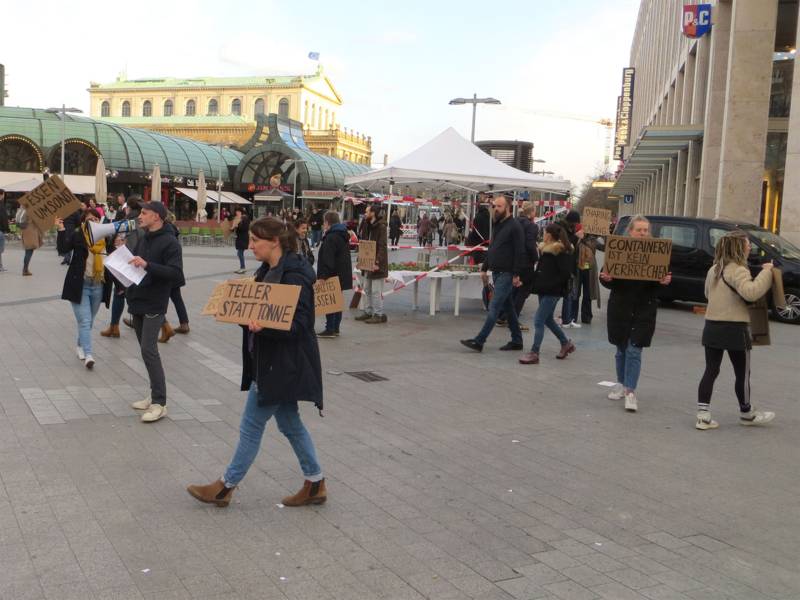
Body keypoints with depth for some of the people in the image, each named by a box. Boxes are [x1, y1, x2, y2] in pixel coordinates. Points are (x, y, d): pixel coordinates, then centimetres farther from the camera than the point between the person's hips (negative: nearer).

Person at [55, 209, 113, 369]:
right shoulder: (76, 234, -4)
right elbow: (63, 249, -17)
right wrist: (61, 230, -27)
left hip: (98, 286, 4)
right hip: (79, 285, -4)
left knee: (89, 321, 16)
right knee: (84, 321, -9)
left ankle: (80, 346, 37)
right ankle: (88, 355, -12)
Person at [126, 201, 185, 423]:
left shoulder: (169, 242, -12)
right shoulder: (143, 238, 12)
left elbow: (175, 272, -20)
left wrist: (147, 265, -28)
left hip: (154, 305, -8)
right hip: (138, 301, 8)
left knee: (149, 349, -13)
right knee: (146, 349, 12)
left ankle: (159, 403, -9)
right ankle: (154, 394, 21)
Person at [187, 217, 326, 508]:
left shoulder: (294, 275, -19)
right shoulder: (267, 271, 10)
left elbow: (298, 323, -23)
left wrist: (263, 326, -37)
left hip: (283, 364, -10)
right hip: (271, 362, 10)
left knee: (252, 424, 2)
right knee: (289, 423, 15)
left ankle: (226, 486, 17)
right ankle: (315, 484, 26)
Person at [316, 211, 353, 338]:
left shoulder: (331, 238, -18)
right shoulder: (343, 235, 13)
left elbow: (328, 259, -23)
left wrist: (323, 276, -22)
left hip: (332, 275, -10)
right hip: (342, 275, 10)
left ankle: (330, 329, -2)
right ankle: (336, 328, 20)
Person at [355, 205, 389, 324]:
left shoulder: (381, 226, -14)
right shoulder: (367, 225, 12)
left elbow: (382, 246, -19)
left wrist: (377, 262, -24)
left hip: (376, 264, -9)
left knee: (376, 290, -4)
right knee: (367, 289, 15)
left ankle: (379, 314, 2)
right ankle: (368, 312, 24)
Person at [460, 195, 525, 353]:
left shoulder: (514, 226, -12)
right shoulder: (498, 225, 15)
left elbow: (520, 252, -17)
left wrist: (517, 274, -20)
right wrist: (484, 268, 18)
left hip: (507, 274, -9)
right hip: (497, 273, 9)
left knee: (494, 307, -10)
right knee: (508, 307, 13)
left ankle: (479, 341, -12)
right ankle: (517, 341, 21)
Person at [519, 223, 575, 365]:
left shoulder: (562, 252, -14)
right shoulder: (545, 249, 12)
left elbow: (565, 274, -18)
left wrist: (551, 285, -19)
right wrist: (537, 283, 6)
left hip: (552, 292, -9)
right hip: (544, 291, 9)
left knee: (538, 320, -9)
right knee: (548, 319, 18)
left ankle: (534, 353, -4)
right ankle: (566, 343, 35)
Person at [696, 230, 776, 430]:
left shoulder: (714, 269, 10)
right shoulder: (738, 270, -15)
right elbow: (750, 293, -32)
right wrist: (766, 273, -23)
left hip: (712, 327, 7)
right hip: (734, 329, -7)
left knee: (710, 371, 8)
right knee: (742, 374, 11)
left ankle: (703, 416, 3)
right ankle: (746, 414, 27)